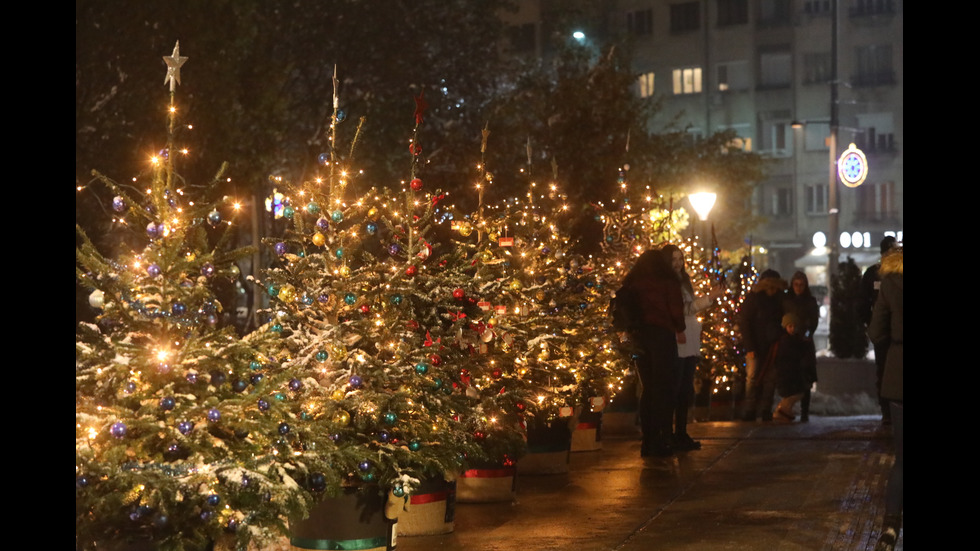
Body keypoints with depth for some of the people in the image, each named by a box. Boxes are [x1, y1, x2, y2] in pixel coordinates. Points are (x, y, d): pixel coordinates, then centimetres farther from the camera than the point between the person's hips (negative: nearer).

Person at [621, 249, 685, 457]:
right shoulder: (667, 281, -1)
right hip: (662, 335, -4)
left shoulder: (631, 282, 9)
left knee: (647, 388, 12)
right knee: (663, 388, -1)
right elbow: (675, 307, -4)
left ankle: (648, 441, 11)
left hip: (639, 336, 4)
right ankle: (661, 441, -5)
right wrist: (680, 329, 11)